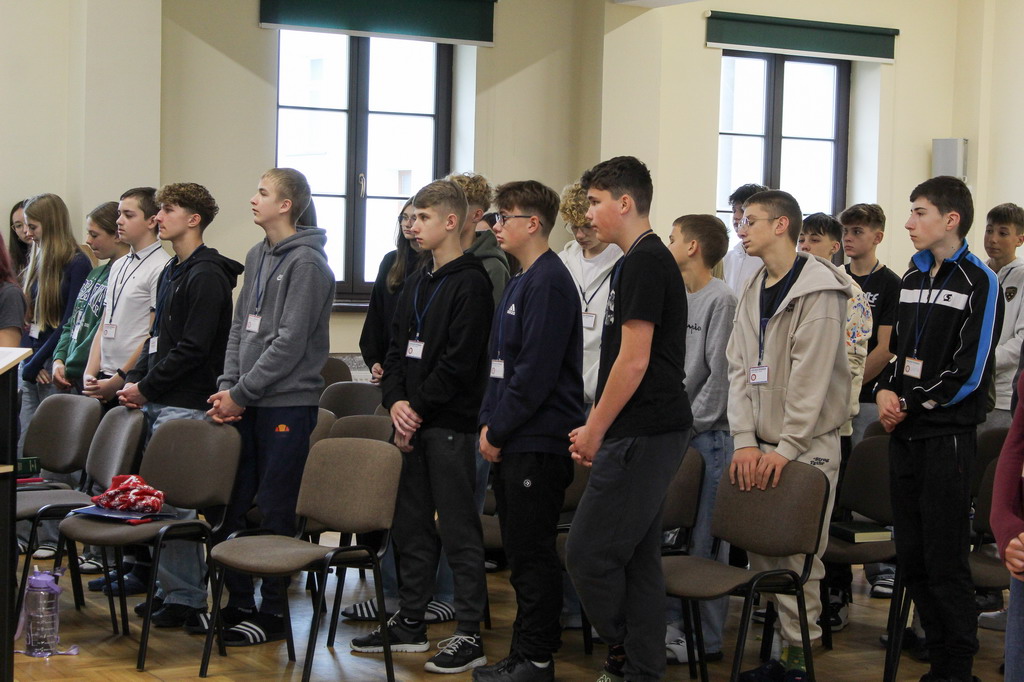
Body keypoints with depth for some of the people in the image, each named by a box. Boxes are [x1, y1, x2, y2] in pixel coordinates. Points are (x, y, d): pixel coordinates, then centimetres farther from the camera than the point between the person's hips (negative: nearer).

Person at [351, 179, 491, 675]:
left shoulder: (470, 283, -10)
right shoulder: (416, 283, 16)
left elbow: (460, 361, -17)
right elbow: (397, 350, 15)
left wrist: (419, 409, -14)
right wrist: (396, 402, -1)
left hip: (450, 424, -8)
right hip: (411, 421, 8)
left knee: (458, 528, -4)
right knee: (411, 525, 14)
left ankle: (469, 636, 2)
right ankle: (410, 623, 24)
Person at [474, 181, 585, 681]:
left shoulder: (549, 283, -14)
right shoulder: (520, 281, 17)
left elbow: (535, 372, -20)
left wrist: (498, 431, -14)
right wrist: (489, 422, 9)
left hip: (538, 442, -10)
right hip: (512, 442, 10)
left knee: (532, 554, -4)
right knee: (521, 551, 14)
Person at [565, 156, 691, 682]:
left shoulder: (642, 263, -14)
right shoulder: (649, 260, 18)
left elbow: (633, 361, -19)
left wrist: (595, 431, -11)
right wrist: (595, 426, 19)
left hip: (641, 436, -10)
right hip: (650, 431, 10)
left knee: (588, 552, -6)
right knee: (638, 556, 11)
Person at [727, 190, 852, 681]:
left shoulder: (819, 290, -10)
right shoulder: (752, 291, 13)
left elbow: (811, 377, -15)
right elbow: (740, 369, 8)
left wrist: (787, 448, -17)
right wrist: (744, 440, -3)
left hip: (807, 444, -7)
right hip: (760, 444, 7)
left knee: (798, 556, -5)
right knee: (760, 552, 7)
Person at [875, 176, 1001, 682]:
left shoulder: (979, 282, -8)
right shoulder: (912, 277, 14)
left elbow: (969, 372, -14)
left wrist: (910, 404, -12)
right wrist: (885, 390, 1)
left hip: (948, 435, -7)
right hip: (905, 433, 7)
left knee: (944, 561, -2)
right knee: (911, 556, 10)